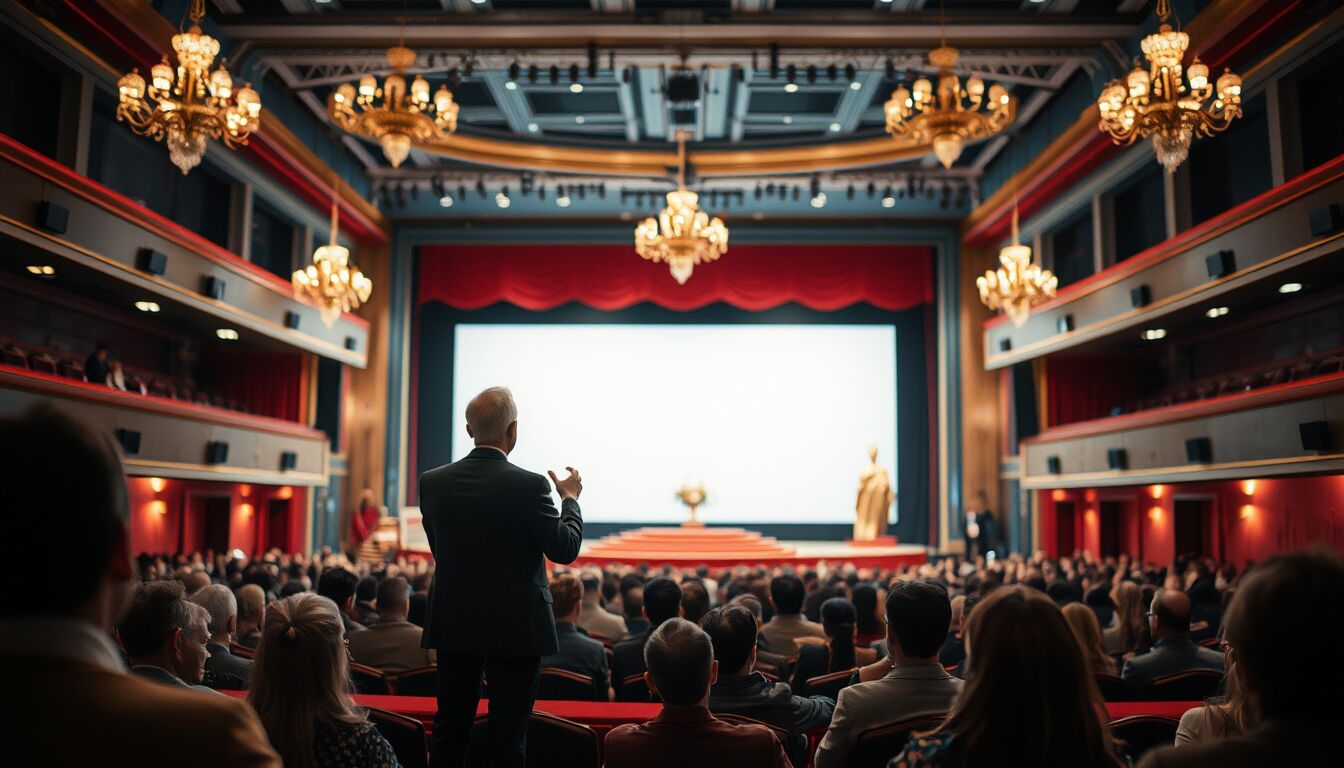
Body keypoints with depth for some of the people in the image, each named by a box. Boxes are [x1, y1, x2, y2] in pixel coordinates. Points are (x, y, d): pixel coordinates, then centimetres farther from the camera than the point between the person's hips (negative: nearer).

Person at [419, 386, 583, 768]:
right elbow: (564, 549, -10)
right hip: (514, 627, -4)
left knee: (450, 725, 16)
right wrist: (570, 498, 5)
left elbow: (439, 549, 9)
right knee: (508, 731, 7)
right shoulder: (528, 485, -18)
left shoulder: (432, 481, -4)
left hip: (453, 623, 4)